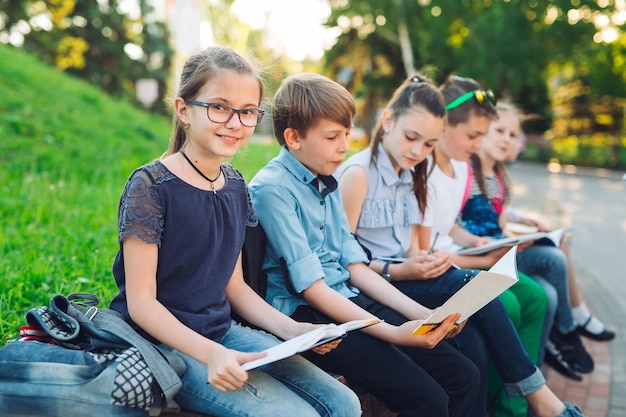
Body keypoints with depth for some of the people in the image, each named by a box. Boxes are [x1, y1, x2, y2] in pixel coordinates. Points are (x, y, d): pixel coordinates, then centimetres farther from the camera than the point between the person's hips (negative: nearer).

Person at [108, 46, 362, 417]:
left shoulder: (236, 187, 6)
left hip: (223, 331, 7)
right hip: (164, 342, -6)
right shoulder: (151, 186, -15)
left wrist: (293, 329, -3)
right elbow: (141, 302, -16)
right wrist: (210, 354, -28)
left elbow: (233, 286, 10)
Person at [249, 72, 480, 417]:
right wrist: (392, 333, -22)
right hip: (306, 316, -8)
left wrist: (420, 313, 1)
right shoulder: (272, 189, -13)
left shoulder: (327, 184, 13)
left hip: (351, 302, 8)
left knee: (464, 376, 0)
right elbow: (311, 287, -17)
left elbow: (355, 266, 12)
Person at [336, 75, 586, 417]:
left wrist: (425, 260, -7)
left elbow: (410, 247, 15)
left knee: (472, 340, -21)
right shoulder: (358, 173, -10)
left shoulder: (410, 177, 16)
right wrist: (398, 272, -22)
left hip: (402, 280, 7)